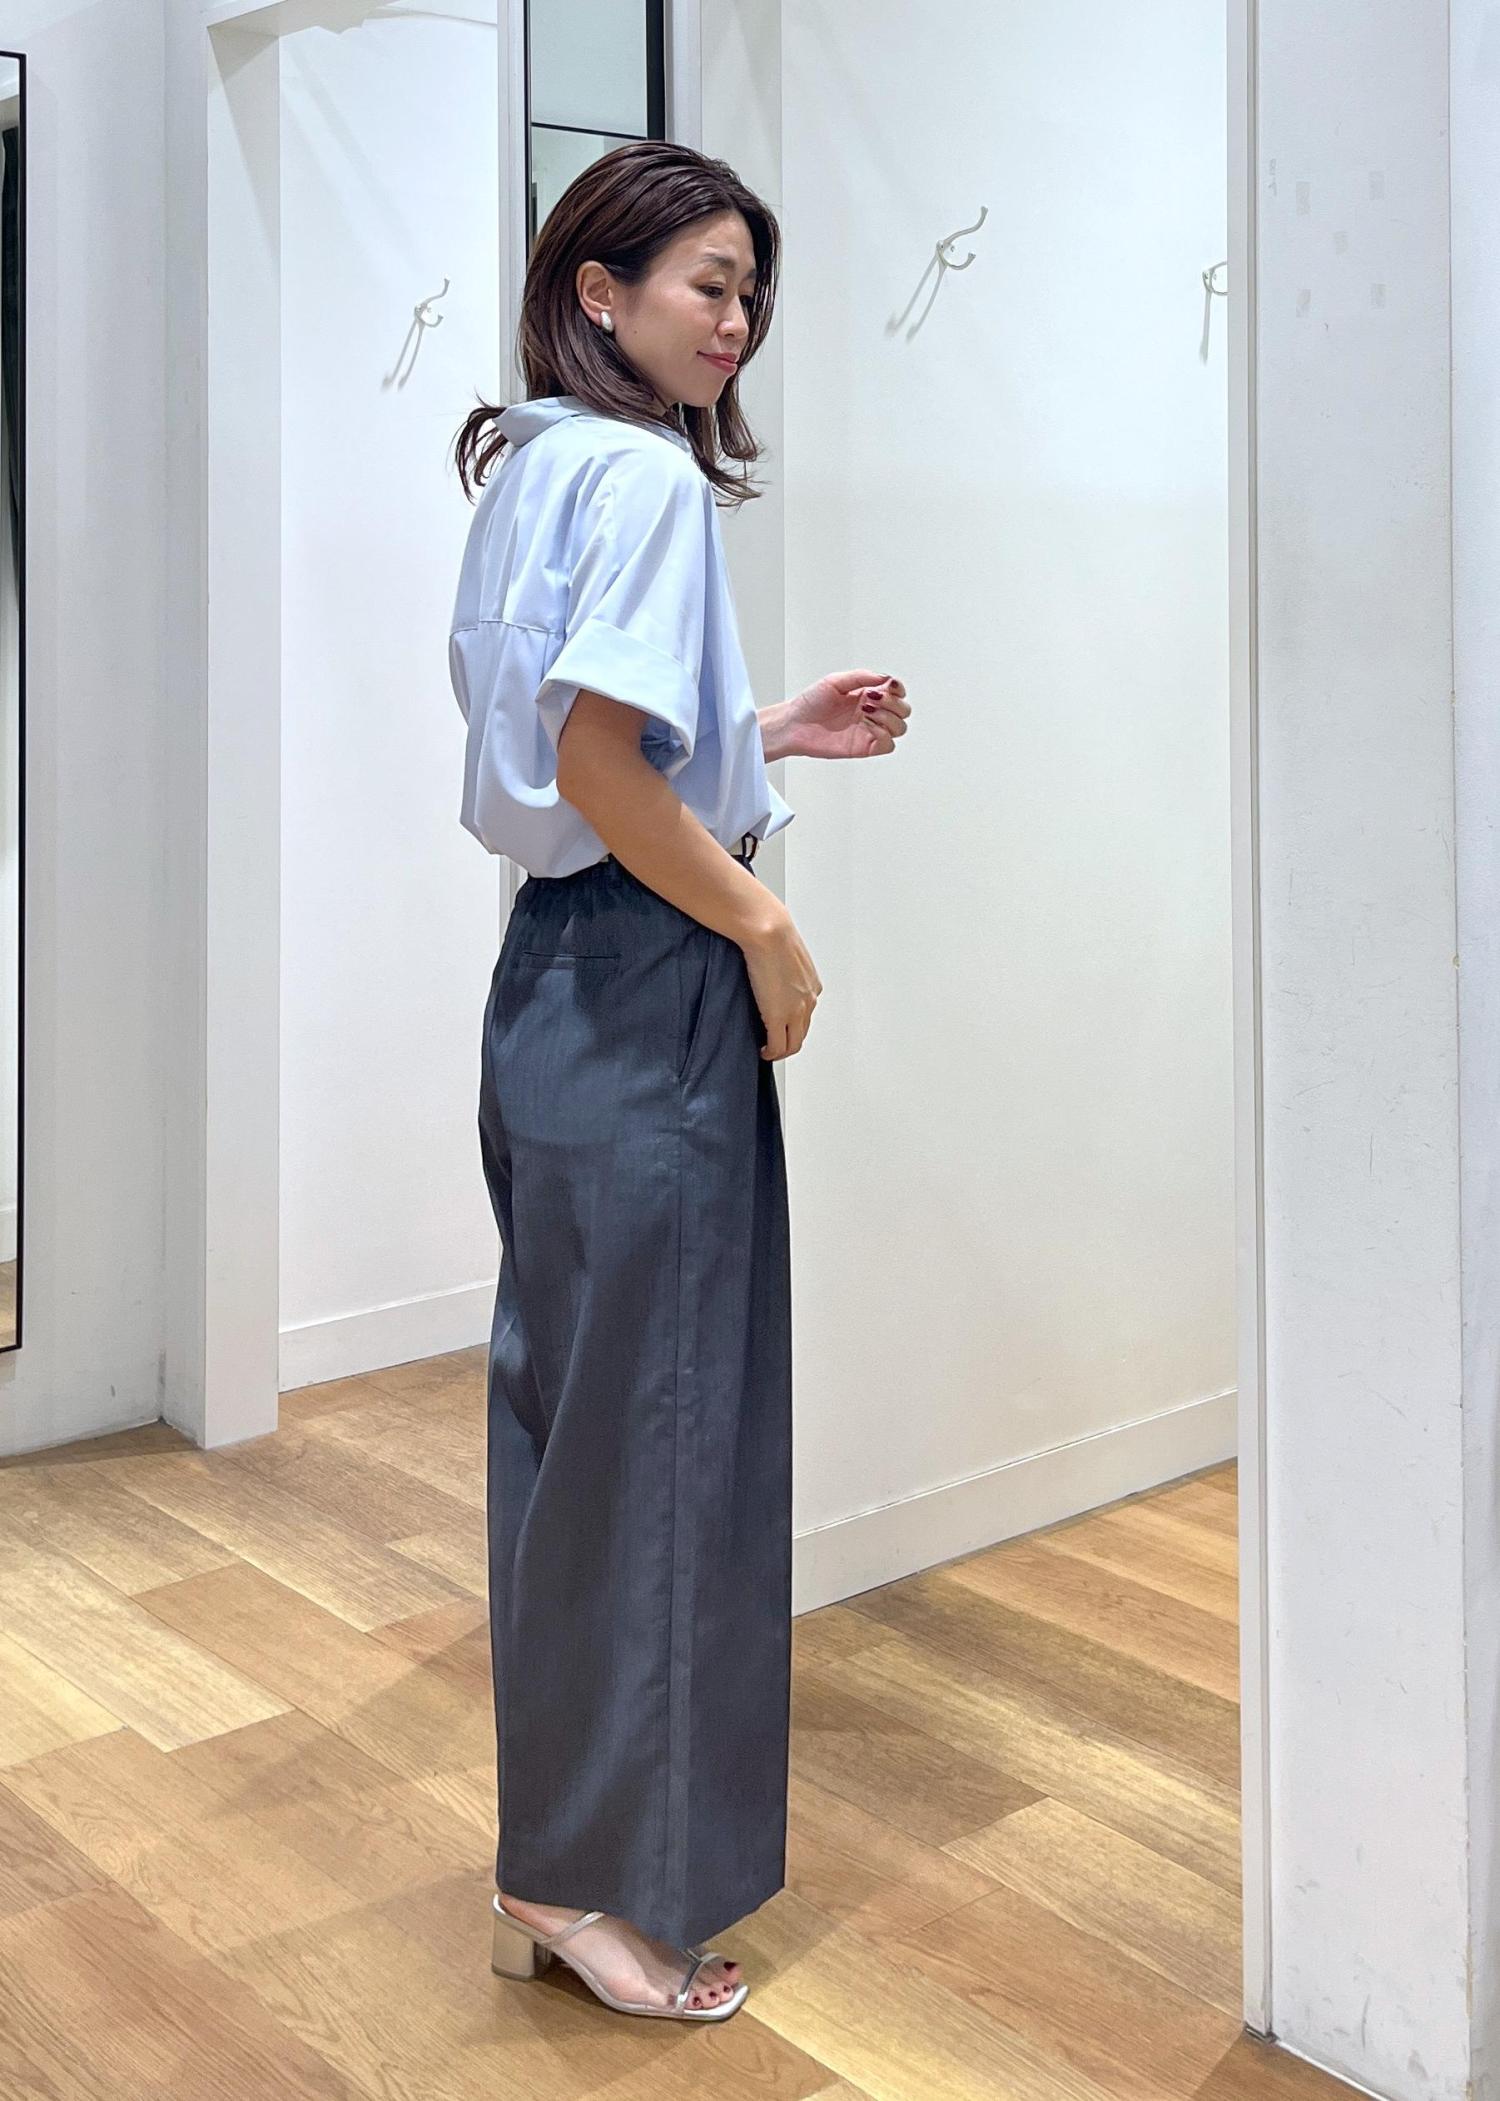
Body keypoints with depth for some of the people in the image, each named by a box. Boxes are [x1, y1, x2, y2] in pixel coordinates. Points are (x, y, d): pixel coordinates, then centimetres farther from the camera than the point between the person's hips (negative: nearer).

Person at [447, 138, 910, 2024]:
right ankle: (601, 1880, 16)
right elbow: (598, 768, -22)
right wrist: (768, 933, -13)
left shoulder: (528, 467, 16)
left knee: (568, 1407, 16)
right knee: (652, 1420, 1)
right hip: (648, 987, -10)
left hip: (557, 972, 10)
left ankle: (551, 1862, 31)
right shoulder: (647, 473, -13)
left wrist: (773, 734, 16)